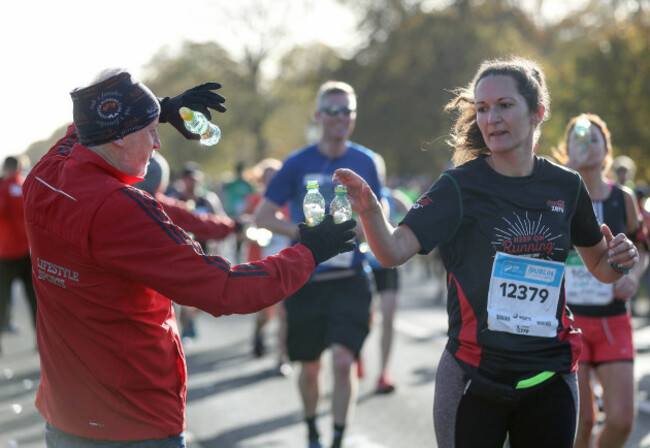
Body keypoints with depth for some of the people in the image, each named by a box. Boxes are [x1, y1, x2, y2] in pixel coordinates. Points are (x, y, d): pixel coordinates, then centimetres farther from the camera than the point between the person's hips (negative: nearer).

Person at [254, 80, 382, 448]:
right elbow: (263, 215, 2)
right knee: (310, 367, 10)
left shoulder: (365, 162, 4)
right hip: (306, 279, 0)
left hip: (350, 279, 0)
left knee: (344, 359, -17)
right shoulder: (298, 164, -1)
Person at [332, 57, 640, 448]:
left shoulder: (566, 186, 3)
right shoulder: (460, 186, -7)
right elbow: (394, 251, -21)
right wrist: (370, 210, -40)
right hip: (475, 375, -3)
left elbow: (600, 268, 17)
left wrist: (620, 260, -5)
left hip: (549, 376, 3)